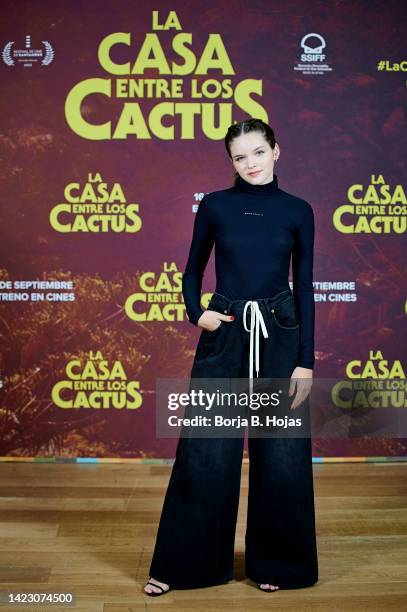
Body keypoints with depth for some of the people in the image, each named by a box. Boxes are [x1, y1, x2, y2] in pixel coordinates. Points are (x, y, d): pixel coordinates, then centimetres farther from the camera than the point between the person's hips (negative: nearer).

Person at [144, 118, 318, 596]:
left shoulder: (297, 210, 3)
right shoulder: (214, 205, 2)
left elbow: (305, 287, 2)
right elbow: (192, 271, 11)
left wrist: (306, 359, -3)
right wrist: (196, 313, -9)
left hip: (279, 333, 1)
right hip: (224, 333, 0)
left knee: (281, 450, 5)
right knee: (205, 450, 2)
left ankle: (276, 562, 25)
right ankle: (181, 563, 19)